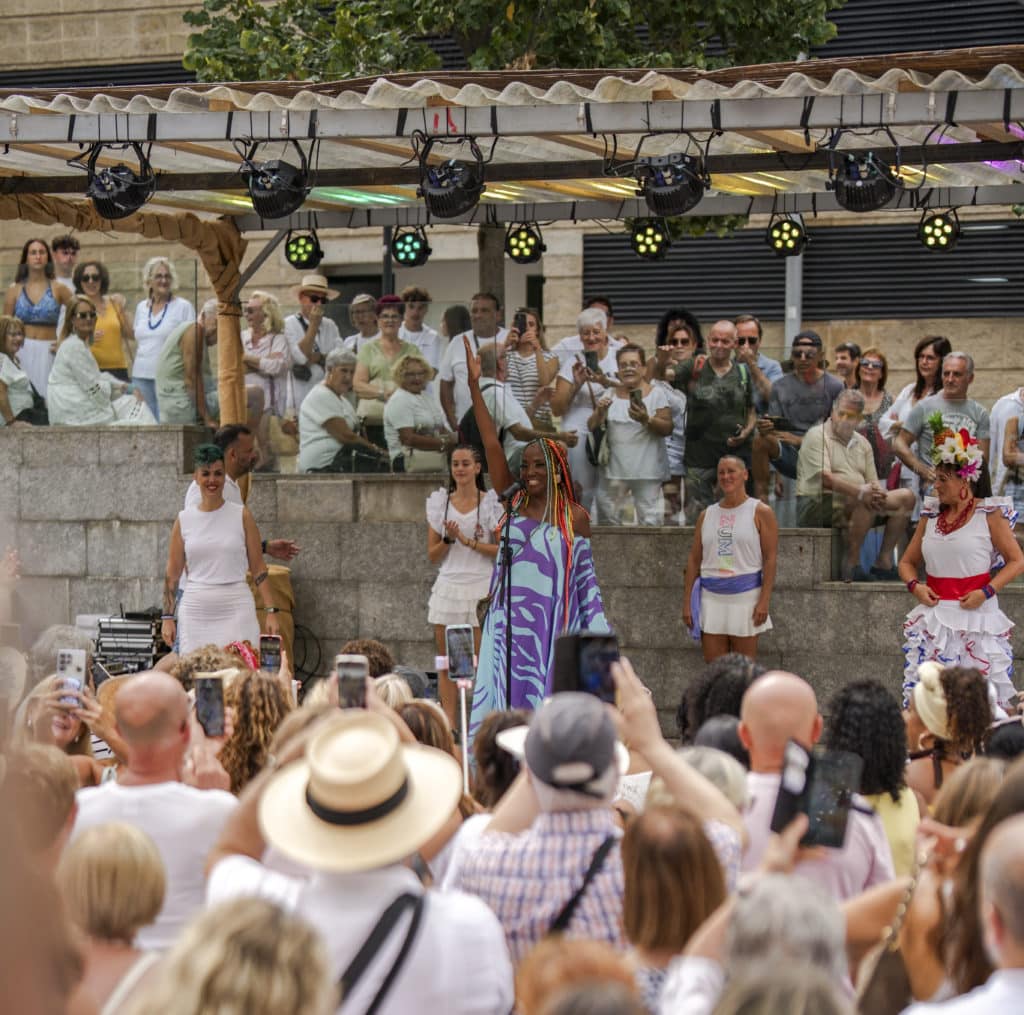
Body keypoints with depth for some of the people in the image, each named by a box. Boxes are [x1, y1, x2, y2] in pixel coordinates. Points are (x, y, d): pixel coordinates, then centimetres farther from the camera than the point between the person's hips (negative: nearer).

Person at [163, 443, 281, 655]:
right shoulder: (184, 520, 7)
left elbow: (258, 569, 4)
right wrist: (168, 617, 5)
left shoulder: (241, 516, 3)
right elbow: (172, 574, 11)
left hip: (235, 609, -1)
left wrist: (271, 612, -2)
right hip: (195, 611, 2)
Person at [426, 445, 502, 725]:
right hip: (449, 585, 3)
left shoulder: (491, 503, 3)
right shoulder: (439, 502, 11)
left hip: (481, 587, -3)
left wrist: (468, 541, -10)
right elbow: (432, 555, 12)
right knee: (446, 662, 0)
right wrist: (448, 539, -7)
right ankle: (449, 724, 2)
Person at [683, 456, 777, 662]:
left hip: (745, 596, -4)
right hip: (711, 597, 4)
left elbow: (771, 558, -5)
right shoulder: (706, 515, 14)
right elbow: (694, 560, 13)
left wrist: (764, 601, -14)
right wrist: (687, 602, 6)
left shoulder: (760, 512, 1)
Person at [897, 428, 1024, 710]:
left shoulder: (988, 513, -2)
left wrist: (987, 592, -14)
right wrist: (914, 585, -2)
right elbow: (907, 562, 19)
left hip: (976, 614, -5)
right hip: (935, 612, 5)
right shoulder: (931, 514, 11)